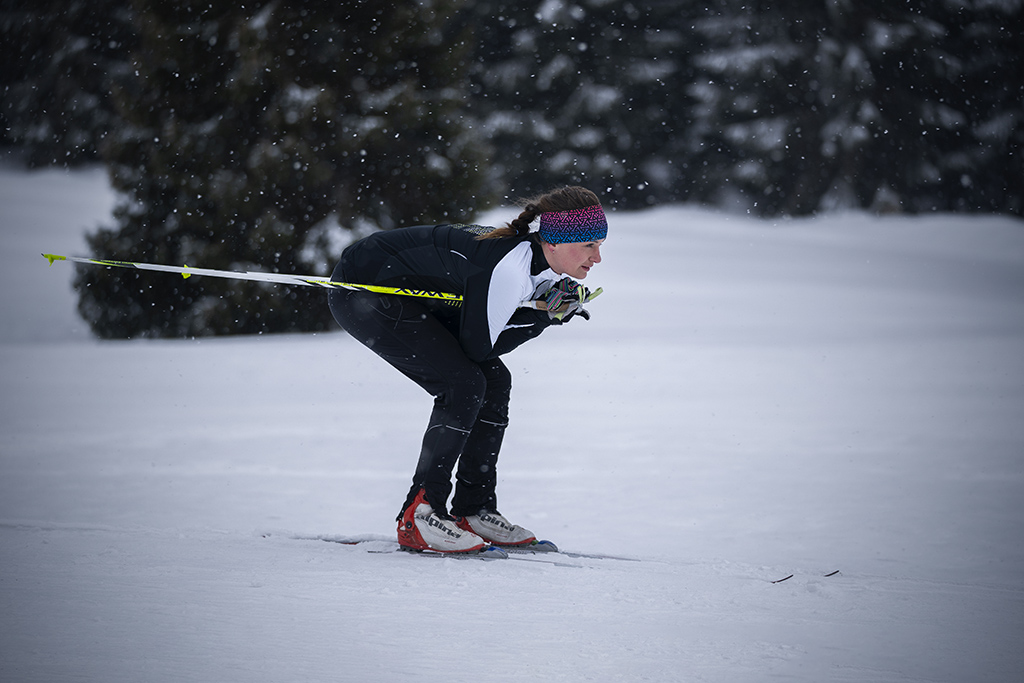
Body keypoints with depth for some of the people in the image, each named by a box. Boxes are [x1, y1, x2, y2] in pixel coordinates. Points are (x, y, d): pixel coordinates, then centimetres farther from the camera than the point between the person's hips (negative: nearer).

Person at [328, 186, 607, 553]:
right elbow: (477, 346, -22)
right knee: (463, 384, -18)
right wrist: (547, 316, -16)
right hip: (362, 295, -10)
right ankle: (418, 516, -13)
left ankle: (474, 510, 10)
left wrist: (554, 307, -10)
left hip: (407, 297, 10)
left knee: (494, 381, 4)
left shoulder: (537, 259, -3)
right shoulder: (509, 266, -30)